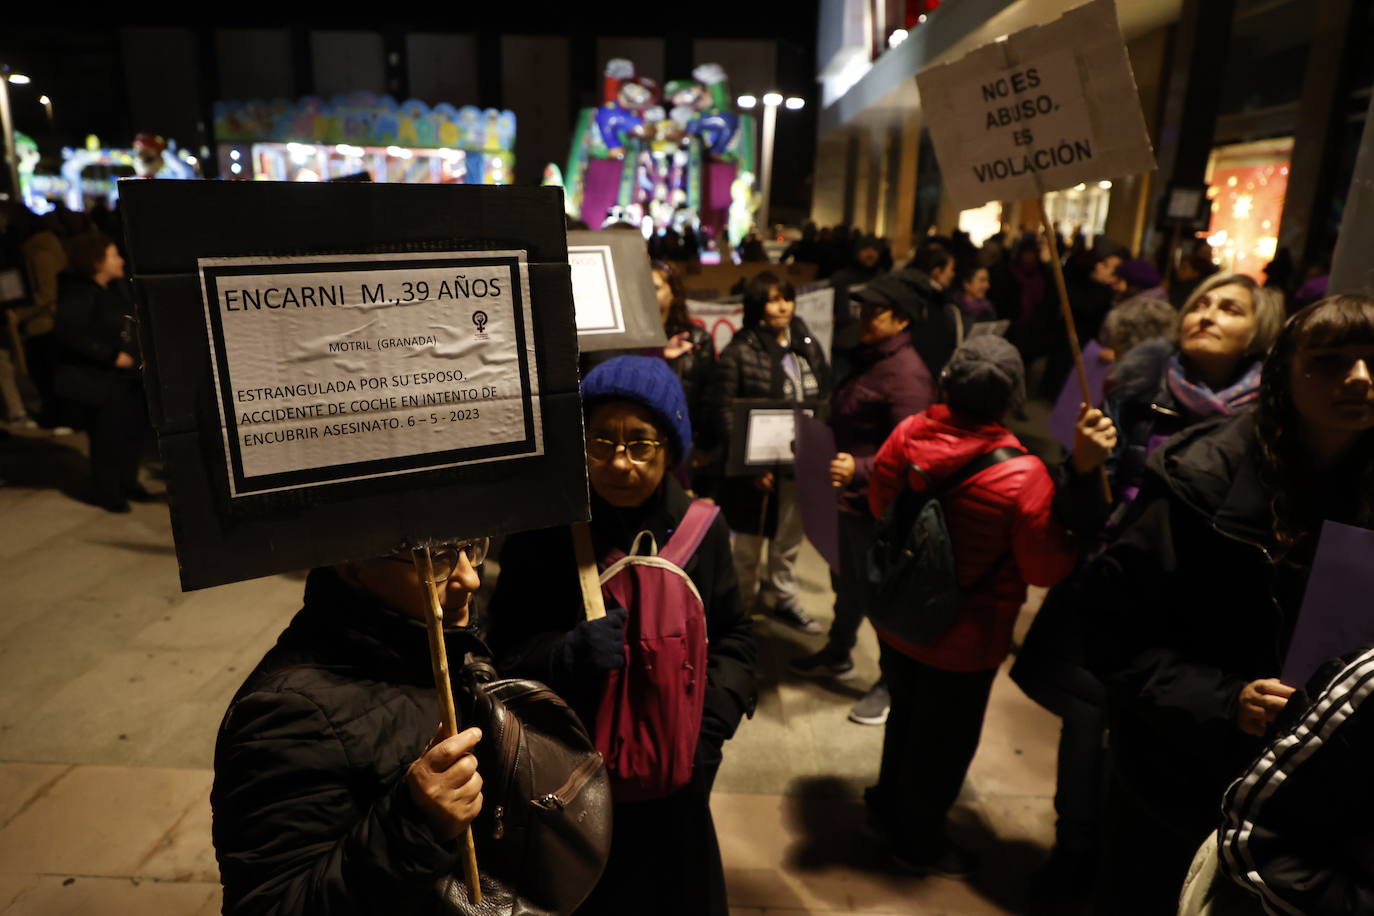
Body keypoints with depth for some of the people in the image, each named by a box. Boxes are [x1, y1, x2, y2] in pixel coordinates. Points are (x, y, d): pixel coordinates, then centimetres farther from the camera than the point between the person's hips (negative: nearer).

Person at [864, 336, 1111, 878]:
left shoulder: (908, 434, -16)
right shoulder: (1023, 476, -28)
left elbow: (879, 505, -1)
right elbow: (1047, 569, -16)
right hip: (964, 639, -5)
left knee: (905, 716, 29)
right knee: (945, 741, 19)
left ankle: (888, 809, 51)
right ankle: (918, 843, 40)